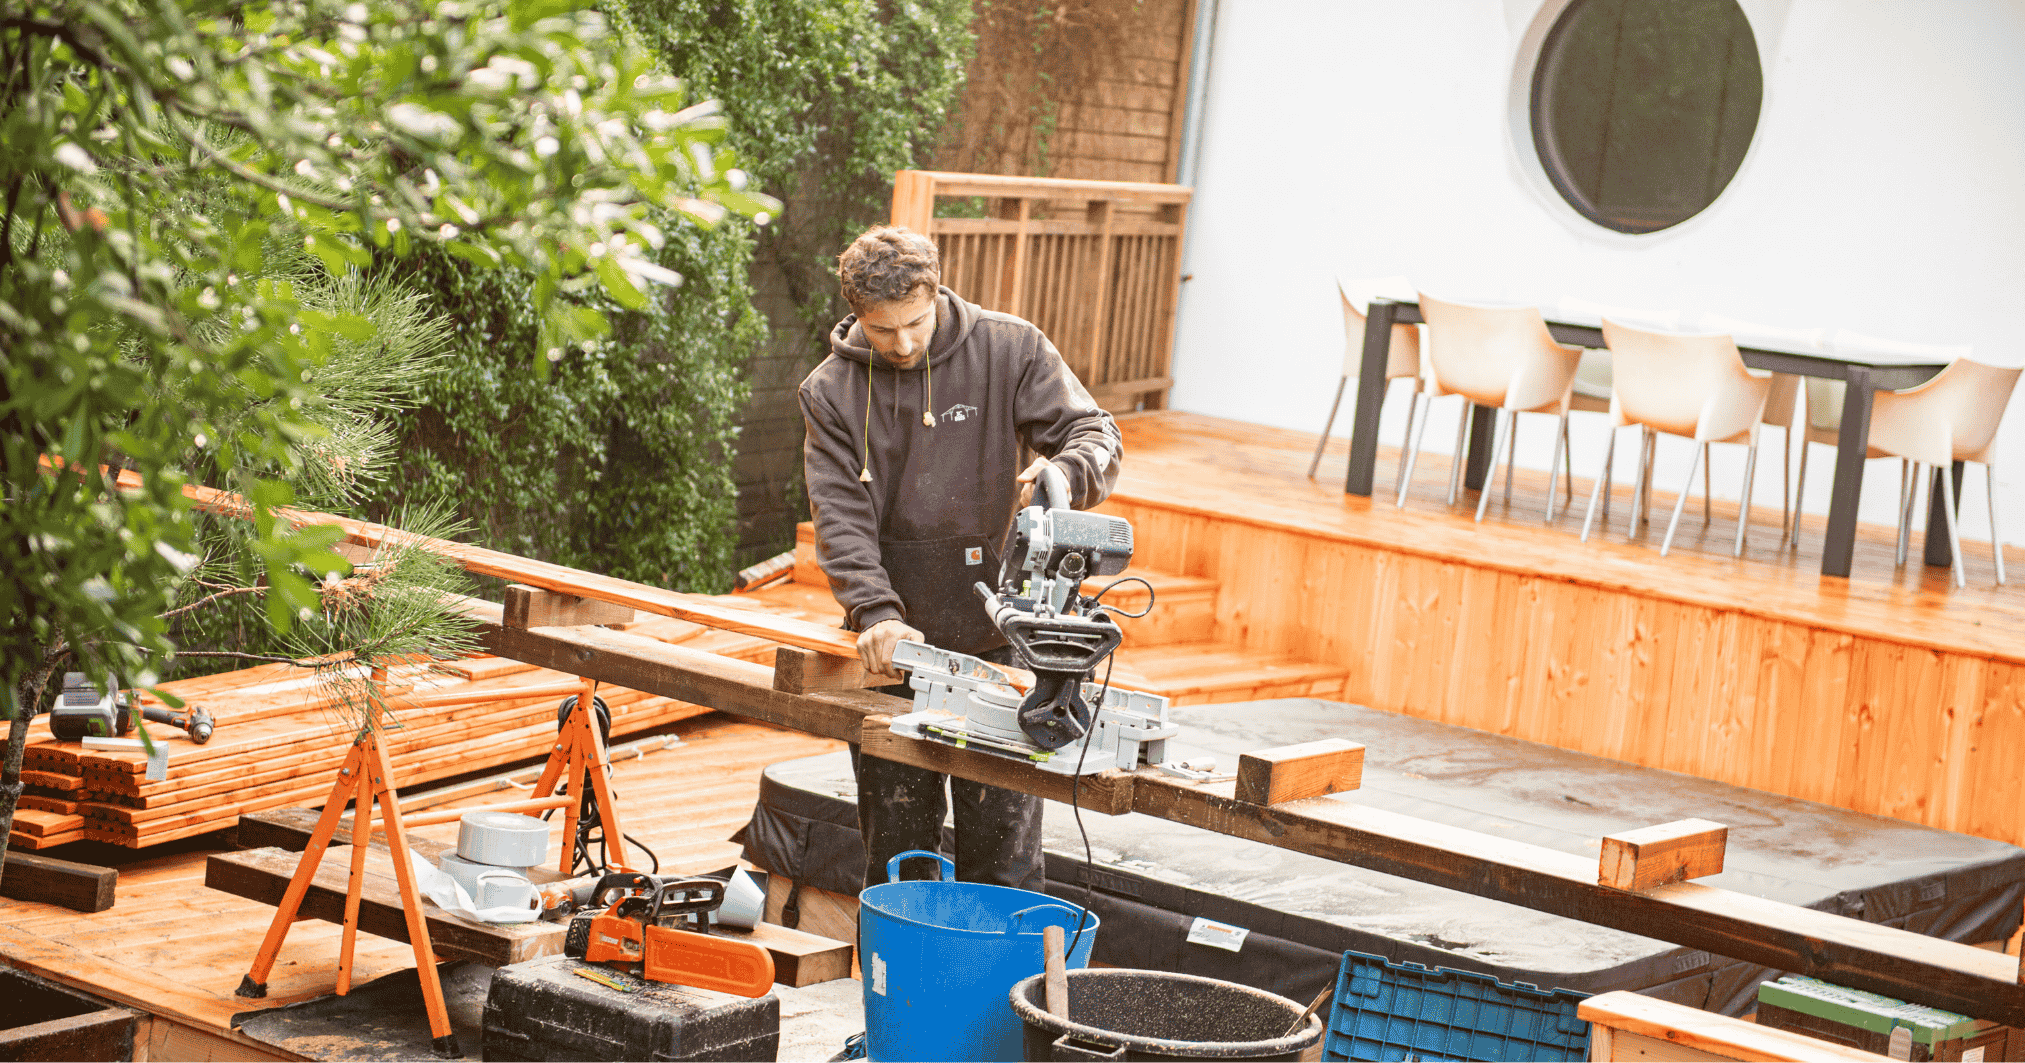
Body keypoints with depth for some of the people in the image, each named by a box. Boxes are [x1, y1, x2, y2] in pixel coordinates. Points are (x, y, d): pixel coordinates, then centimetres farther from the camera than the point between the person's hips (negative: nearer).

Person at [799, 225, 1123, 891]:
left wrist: (1064, 472, -28)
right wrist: (876, 612, -22)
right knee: (894, 853, 9)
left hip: (996, 642, -1)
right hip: (894, 647, 2)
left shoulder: (1011, 351, -2)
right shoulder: (831, 392, 2)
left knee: (1003, 855, 1)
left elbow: (1097, 438, -4)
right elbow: (840, 516, -5)